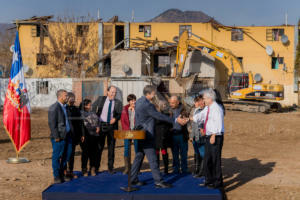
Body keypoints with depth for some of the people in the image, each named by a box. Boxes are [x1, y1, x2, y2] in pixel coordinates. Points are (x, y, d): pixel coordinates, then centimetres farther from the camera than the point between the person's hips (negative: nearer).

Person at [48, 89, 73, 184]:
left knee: (66, 155, 14)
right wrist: (56, 137, -19)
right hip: (59, 137, -9)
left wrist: (70, 133, 16)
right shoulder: (54, 108, -13)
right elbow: (52, 123, -17)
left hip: (67, 136, 9)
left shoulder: (64, 107, 15)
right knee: (56, 157, 2)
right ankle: (56, 177, 11)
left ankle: (61, 174, 27)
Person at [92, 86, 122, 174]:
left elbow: (120, 114, 1)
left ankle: (110, 167, 13)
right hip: (101, 125, 0)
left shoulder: (118, 103, 3)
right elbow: (93, 107, 14)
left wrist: (115, 118, -18)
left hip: (112, 126, 1)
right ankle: (96, 167, 14)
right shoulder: (101, 99, 4)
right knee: (99, 146, 3)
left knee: (111, 147, 4)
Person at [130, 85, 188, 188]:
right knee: (152, 159, -5)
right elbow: (159, 116, -20)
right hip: (146, 136, -10)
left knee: (139, 156, 15)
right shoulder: (147, 105, -21)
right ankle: (158, 181, -1)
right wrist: (175, 120, -17)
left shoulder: (139, 101, 9)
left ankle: (133, 179, 20)